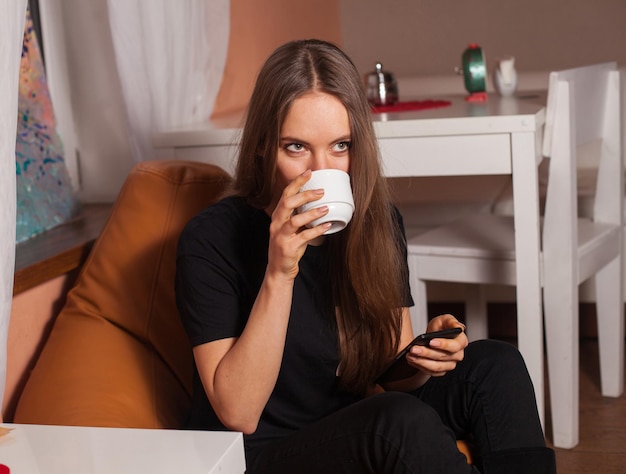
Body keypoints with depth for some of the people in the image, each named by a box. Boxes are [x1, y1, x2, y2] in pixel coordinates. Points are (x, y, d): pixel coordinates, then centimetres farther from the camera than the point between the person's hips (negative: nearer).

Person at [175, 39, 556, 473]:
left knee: (494, 366, -18)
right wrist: (278, 274, -29)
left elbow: (390, 379, 3)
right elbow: (237, 414, -19)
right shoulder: (212, 239, -15)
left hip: (366, 437, 5)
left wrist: (424, 360, -21)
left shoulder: (377, 221, -1)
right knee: (402, 420, -32)